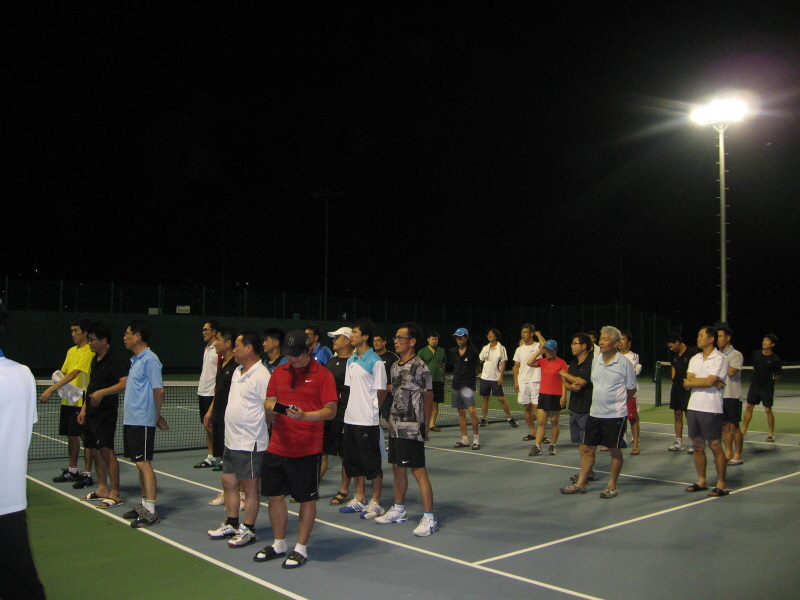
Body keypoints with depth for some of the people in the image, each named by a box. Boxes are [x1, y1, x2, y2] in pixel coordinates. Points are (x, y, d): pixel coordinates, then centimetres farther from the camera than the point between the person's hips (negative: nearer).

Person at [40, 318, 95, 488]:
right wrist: (56, 381, -5)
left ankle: (87, 475, 4)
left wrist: (51, 389, -26)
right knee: (71, 436, 15)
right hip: (68, 400, 8)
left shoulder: (88, 352, -13)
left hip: (81, 401, -8)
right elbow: (63, 373, 18)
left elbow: (73, 374, -22)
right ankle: (72, 471, 27)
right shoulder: (71, 351, 15)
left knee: (85, 437, -2)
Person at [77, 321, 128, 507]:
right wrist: (84, 409, 21)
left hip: (106, 413, -9)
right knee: (95, 450, 13)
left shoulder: (114, 359, -13)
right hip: (92, 413, 9)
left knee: (106, 451, -9)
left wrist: (102, 392, -32)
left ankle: (115, 494, -4)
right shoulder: (95, 360, 15)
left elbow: (124, 383, -24)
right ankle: (102, 489, 24)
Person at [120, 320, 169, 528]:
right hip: (131, 419, 9)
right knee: (140, 464, 13)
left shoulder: (150, 359, -14)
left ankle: (150, 511, -4)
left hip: (143, 421, -9)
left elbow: (158, 390, -16)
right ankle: (144, 505, 21)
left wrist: (157, 415, -7)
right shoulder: (136, 360, 16)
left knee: (144, 463, -7)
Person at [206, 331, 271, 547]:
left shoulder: (261, 375, -19)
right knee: (228, 483, 18)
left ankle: (247, 530, 17)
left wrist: (260, 432, -15)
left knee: (249, 487, 4)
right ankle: (231, 524, 33)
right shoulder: (238, 371, 11)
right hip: (231, 441, 9)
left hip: (250, 444, -9)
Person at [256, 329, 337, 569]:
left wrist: (304, 415, -25)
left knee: (307, 499, 5)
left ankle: (301, 548, 21)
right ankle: (279, 544, 31)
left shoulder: (322, 375, -7)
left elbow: (331, 411, -10)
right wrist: (272, 406, -11)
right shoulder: (279, 372, 9)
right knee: (275, 495, 13)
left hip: (307, 450, -5)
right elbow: (268, 401, 13)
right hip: (277, 447, 5)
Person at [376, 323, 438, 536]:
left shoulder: (419, 367, -12)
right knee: (398, 468, 16)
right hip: (396, 427, 8)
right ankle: (398, 510, 31)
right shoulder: (395, 366, 11)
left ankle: (429, 519, 1)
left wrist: (425, 426, -4)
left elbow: (428, 397, -8)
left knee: (418, 471, -6)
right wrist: (391, 418, 14)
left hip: (412, 428, -8)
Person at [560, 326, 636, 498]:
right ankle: (581, 484, 16)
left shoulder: (624, 363, -9)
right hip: (595, 413, 5)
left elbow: (631, 389, -1)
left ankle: (612, 486, 19)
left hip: (615, 415, -5)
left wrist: (616, 402, 7)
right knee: (587, 448, 8)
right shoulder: (595, 360, 6)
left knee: (614, 450, 5)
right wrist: (599, 401, 12)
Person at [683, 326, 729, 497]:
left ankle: (721, 484, 8)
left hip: (711, 409, -6)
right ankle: (701, 481, 21)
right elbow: (688, 383, 2)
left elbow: (710, 382, -18)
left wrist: (690, 382, -5)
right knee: (698, 446, 10)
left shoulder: (720, 359, -7)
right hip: (693, 407, 6)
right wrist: (708, 382, -12)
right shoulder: (694, 359, 13)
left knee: (715, 446, -1)